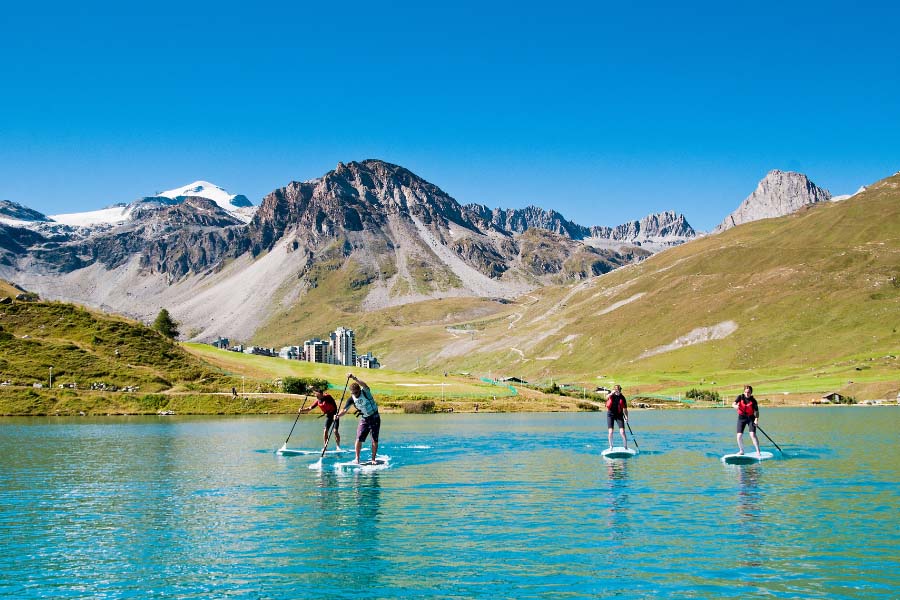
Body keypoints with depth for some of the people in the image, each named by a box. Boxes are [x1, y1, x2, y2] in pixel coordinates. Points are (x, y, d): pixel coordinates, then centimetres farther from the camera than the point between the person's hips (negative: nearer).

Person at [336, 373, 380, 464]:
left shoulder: (365, 392, -17)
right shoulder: (351, 399, -6)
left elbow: (364, 385, -39)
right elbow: (345, 410, -8)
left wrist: (354, 378, -51)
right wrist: (338, 415, -28)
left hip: (375, 418, -3)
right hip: (364, 419, 3)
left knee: (375, 440, -1)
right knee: (359, 439, -9)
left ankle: (373, 459, 10)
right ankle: (357, 458, 1)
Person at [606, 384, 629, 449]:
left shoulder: (622, 398, -4)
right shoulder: (611, 395, -4)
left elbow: (625, 408, -1)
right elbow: (607, 398, -28)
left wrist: (626, 417, -13)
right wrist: (611, 393, -46)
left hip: (619, 415, 0)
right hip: (610, 414, 0)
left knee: (622, 432, -8)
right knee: (610, 431, -4)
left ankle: (626, 446, 1)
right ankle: (611, 446, 11)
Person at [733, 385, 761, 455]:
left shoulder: (753, 401, -11)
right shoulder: (740, 397, -7)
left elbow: (756, 411, -10)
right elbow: (734, 404, -20)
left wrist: (756, 419, -26)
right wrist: (735, 406, -44)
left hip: (751, 418, -2)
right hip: (741, 418, 2)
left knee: (752, 434, -17)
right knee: (739, 435, -4)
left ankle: (758, 451, -9)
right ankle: (741, 450, 16)